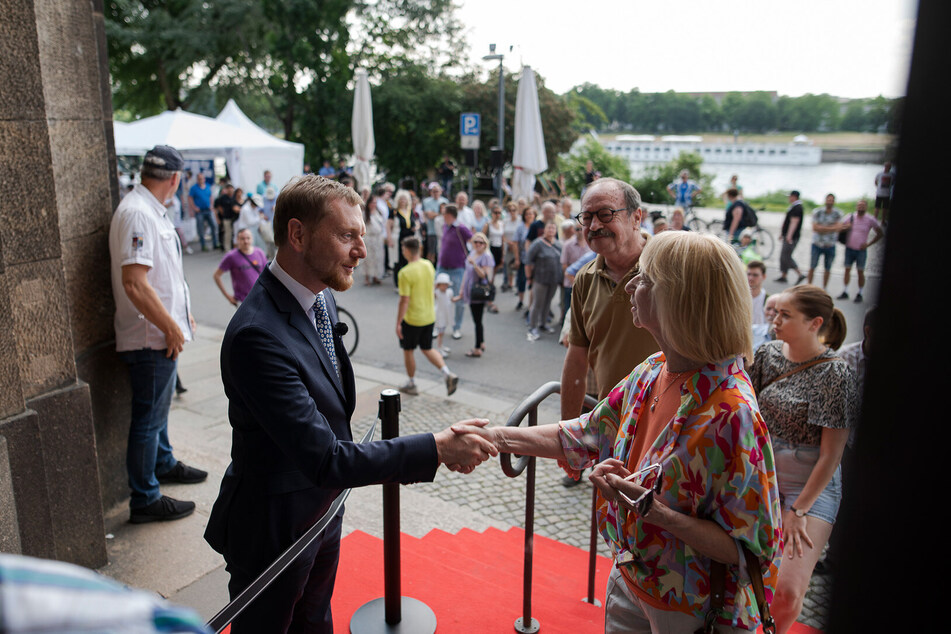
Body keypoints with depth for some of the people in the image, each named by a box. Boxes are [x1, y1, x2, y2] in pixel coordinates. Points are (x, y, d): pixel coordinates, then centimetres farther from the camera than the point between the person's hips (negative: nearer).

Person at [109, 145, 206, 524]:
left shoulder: (152, 211, 11)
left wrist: (181, 315, 21)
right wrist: (171, 328, -22)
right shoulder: (137, 214, -22)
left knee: (159, 406, 26)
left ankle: (164, 464, 45)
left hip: (161, 334, 10)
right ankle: (145, 500, 15)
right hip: (152, 337, -10)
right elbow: (134, 283, -29)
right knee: (148, 417, 2)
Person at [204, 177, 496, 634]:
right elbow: (325, 459, -33)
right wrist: (437, 448, -32)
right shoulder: (257, 334, -33)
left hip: (323, 509, 8)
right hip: (274, 528, -8)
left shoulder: (321, 299, -3)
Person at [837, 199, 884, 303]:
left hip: (861, 250, -2)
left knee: (860, 272, 1)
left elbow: (880, 234, 2)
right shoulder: (850, 217, 0)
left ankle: (859, 294, 10)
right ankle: (845, 292, 14)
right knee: (847, 270, 6)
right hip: (849, 248, 2)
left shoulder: (871, 220, -5)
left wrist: (868, 244, -4)